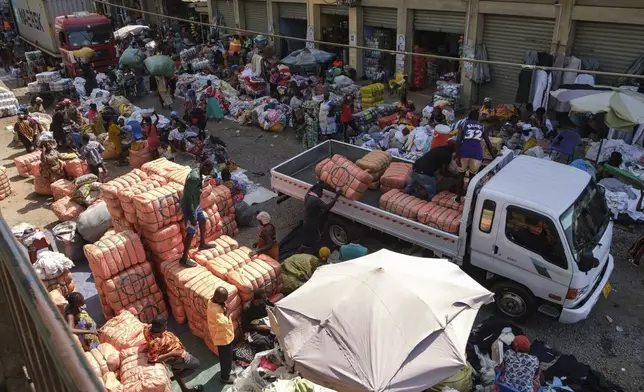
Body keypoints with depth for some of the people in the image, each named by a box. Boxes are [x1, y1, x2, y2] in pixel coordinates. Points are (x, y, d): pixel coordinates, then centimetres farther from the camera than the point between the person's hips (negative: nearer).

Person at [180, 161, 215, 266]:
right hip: (189, 207, -10)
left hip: (196, 205, 10)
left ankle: (202, 244, 49)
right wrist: (192, 217, -28)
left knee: (202, 221, 28)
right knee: (191, 233, -1)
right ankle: (184, 258, 11)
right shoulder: (195, 177, -30)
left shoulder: (197, 172, 0)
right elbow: (189, 197, -30)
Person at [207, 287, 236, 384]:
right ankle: (225, 377, 34)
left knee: (227, 355, 32)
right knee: (226, 357, 13)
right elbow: (223, 322, -38)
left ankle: (228, 366, 56)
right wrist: (227, 312, -28)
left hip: (225, 334, 9)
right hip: (222, 337, -9)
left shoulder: (214, 301, -9)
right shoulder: (214, 309, -38)